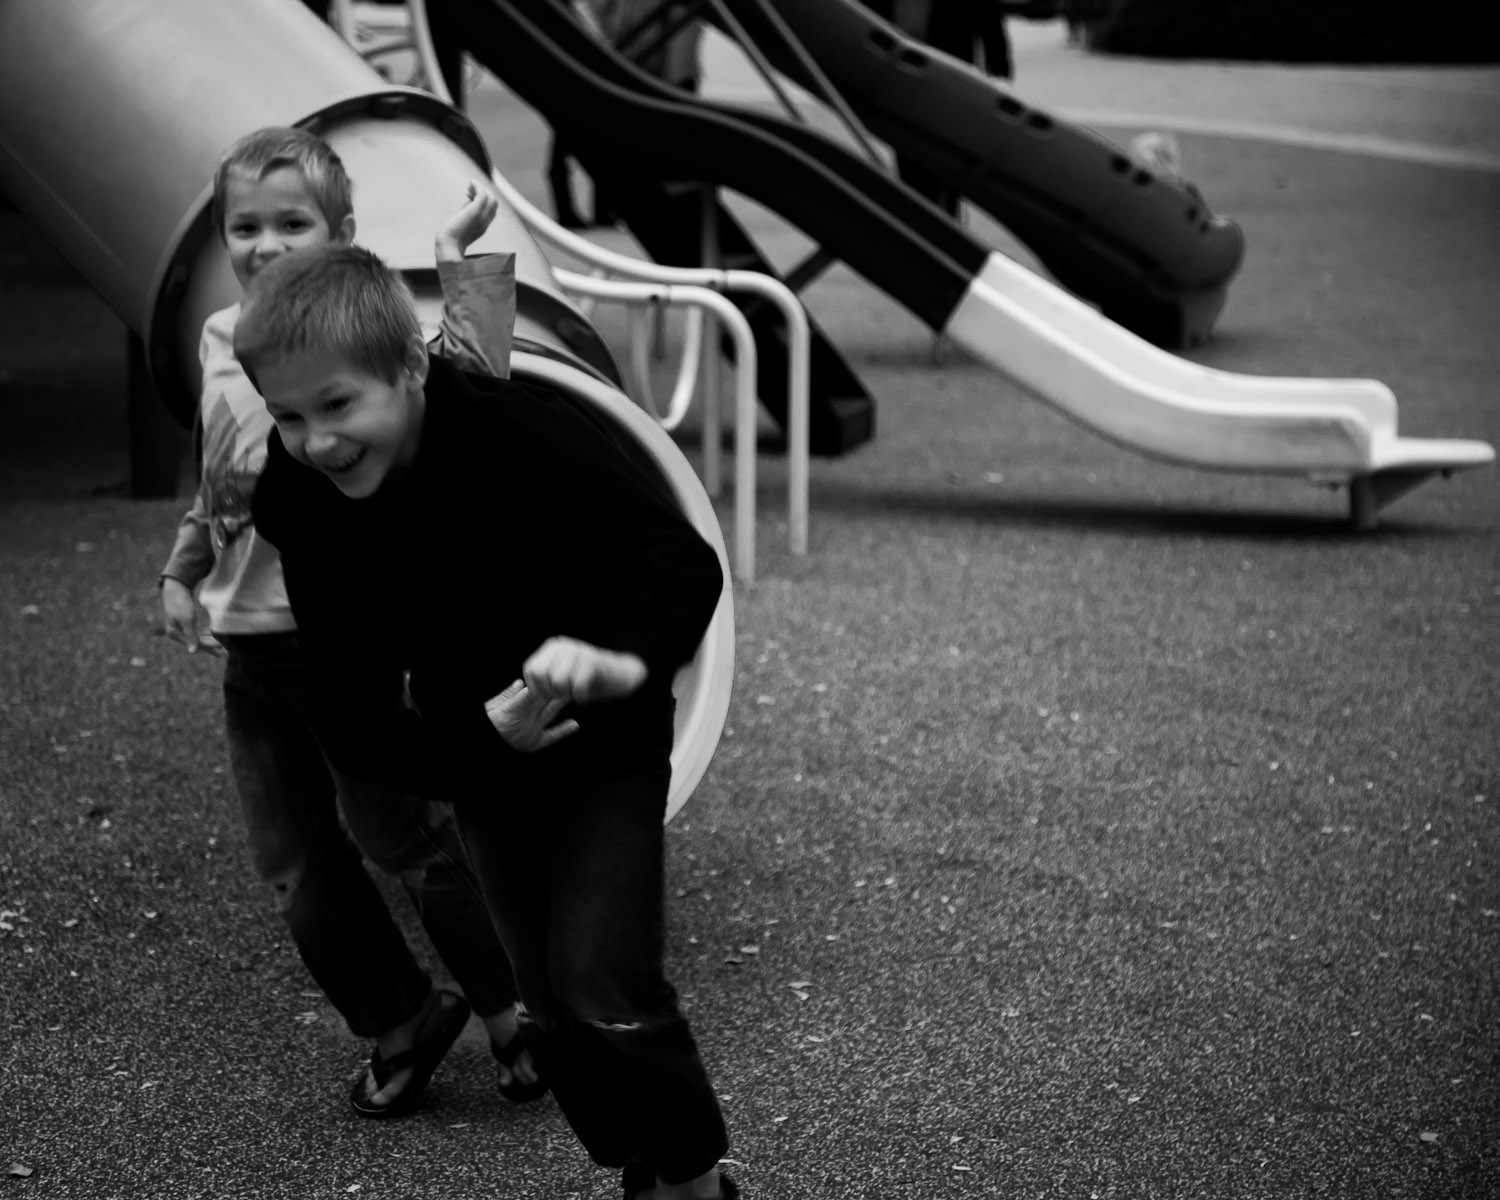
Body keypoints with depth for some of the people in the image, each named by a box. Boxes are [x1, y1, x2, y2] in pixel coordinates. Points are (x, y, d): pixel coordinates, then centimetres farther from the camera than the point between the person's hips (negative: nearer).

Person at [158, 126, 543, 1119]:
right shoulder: (222, 339, 8)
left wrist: (467, 261, -31)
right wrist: (184, 570, 23)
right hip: (252, 643, 7)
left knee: (404, 833, 3)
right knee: (294, 868, 11)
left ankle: (516, 1007, 25)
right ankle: (401, 1020, 30)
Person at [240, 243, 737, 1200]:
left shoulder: (527, 434, -30)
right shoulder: (302, 505, -16)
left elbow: (685, 564, -33)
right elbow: (352, 722, -14)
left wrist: (625, 657, -53)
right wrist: (483, 739, -30)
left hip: (603, 733, -5)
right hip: (477, 750, 5)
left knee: (601, 980, -14)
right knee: (545, 1003, 9)